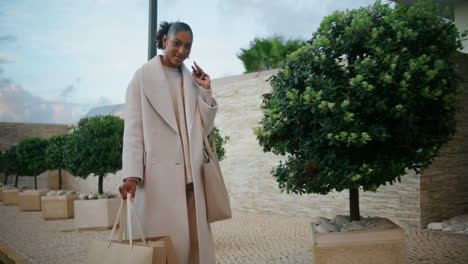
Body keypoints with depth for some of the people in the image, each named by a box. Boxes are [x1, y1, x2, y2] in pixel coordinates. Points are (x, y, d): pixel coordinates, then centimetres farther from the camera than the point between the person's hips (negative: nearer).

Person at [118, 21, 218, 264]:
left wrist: (206, 91, 3)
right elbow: (133, 130, -4)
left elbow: (205, 128, 14)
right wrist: (131, 174, -13)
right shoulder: (143, 76, 2)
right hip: (158, 174, -4)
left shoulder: (192, 79, 15)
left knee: (197, 241, 4)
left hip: (191, 174, 5)